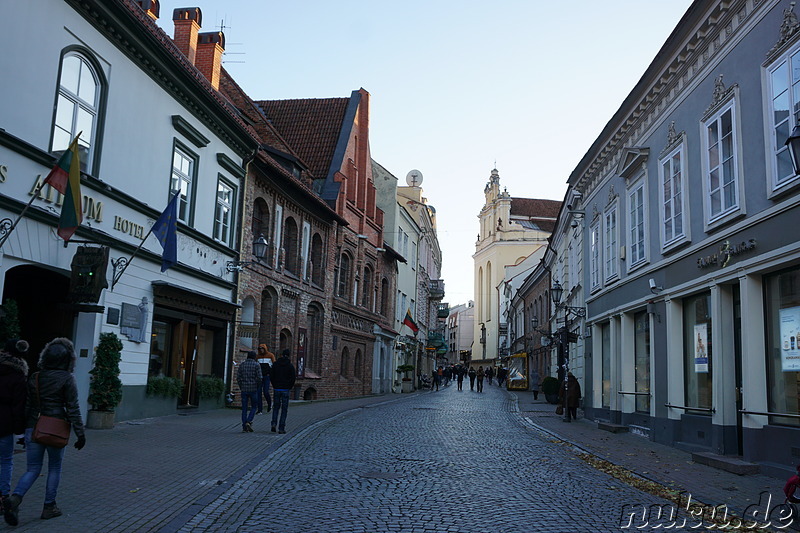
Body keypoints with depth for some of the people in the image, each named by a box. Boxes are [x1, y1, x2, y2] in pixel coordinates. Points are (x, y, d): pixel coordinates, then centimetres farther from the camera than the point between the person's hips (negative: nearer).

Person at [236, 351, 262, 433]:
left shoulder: (242, 364, 6)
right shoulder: (256, 365, -4)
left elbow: (238, 377, 2)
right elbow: (259, 378, -10)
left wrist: (241, 387, 11)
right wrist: (258, 388, 4)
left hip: (244, 389, 3)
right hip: (253, 389, -3)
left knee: (244, 408, 7)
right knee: (253, 407, 10)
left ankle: (244, 427, 5)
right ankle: (249, 422, -11)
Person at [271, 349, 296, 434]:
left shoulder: (275, 364, 3)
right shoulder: (290, 365, -5)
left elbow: (272, 376, 2)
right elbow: (293, 377, -8)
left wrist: (274, 386, 12)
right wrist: (291, 386, 7)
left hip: (277, 389, 2)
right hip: (285, 389, -2)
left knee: (276, 406, 17)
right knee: (284, 409, 4)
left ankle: (274, 423, -2)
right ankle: (281, 428, 1)